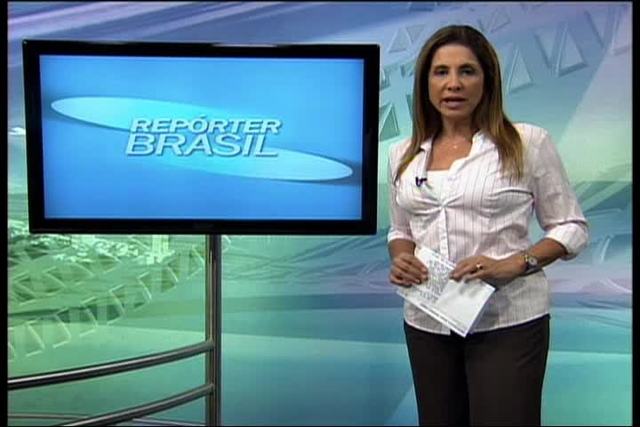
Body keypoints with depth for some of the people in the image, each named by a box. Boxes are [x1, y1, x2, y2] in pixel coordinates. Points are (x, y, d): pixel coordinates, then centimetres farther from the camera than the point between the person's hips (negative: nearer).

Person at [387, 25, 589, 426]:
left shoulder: (528, 143, -5)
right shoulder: (403, 154, 7)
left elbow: (571, 227, -2)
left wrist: (514, 264, -17)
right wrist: (401, 258, -5)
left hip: (507, 321, -4)